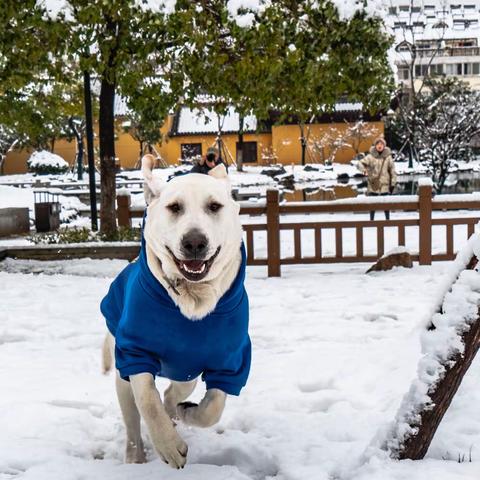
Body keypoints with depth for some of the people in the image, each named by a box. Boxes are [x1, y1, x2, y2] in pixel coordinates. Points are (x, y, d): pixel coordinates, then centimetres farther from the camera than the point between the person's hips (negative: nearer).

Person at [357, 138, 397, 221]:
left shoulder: (388, 157, -2)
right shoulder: (371, 156, -3)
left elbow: (392, 171, 3)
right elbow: (360, 163, -8)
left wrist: (393, 183, 0)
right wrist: (363, 169, -30)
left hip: (385, 185, 0)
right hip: (373, 185, 0)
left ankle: (387, 219, 18)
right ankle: (371, 220, 16)